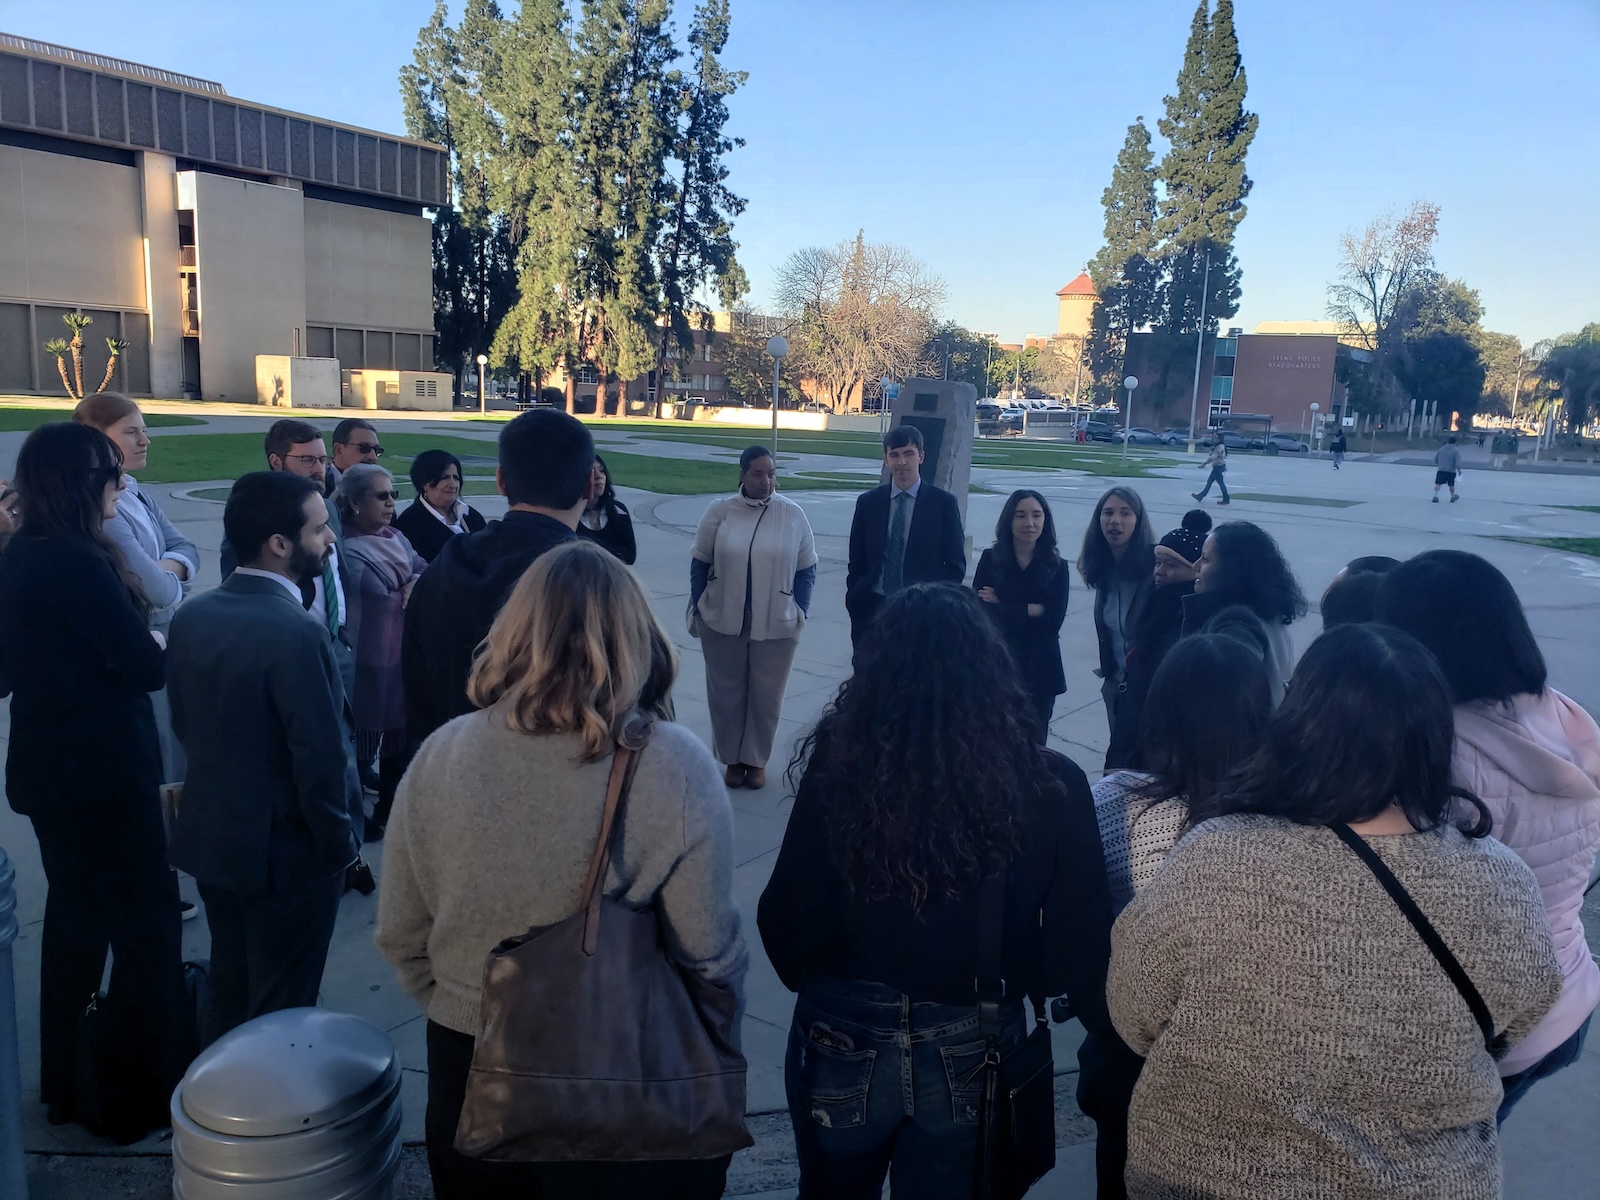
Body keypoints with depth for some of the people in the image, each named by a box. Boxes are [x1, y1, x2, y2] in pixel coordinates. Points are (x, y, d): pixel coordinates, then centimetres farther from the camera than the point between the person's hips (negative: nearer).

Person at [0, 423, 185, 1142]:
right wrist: (163, 641, -1)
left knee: (75, 917, 22)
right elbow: (145, 668, -21)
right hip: (102, 772, -9)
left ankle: (64, 1082, 37)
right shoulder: (79, 563, -22)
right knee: (146, 924, 5)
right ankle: (141, 1096, 17)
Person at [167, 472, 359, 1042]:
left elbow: (184, 723, 6)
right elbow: (320, 756, -24)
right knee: (280, 1011, 11)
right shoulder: (296, 632, -27)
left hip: (209, 836, 8)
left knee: (229, 991, 25)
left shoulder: (190, 616, -3)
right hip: (287, 848, -7)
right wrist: (339, 844, -10)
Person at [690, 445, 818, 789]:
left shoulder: (794, 515, -4)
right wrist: (697, 609, 1)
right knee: (726, 692, 11)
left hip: (776, 625, 0)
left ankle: (757, 759, 27)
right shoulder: (720, 511, -3)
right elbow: (700, 563, 3)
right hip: (723, 622, 1)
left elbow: (806, 570, 1)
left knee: (766, 694, 10)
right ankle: (732, 757, 28)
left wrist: (800, 615, -3)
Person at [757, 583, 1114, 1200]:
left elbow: (786, 924, -13)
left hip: (845, 1049, 0)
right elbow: (1078, 945, -12)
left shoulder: (841, 769, -21)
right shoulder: (1050, 786, -19)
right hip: (970, 1058, 0)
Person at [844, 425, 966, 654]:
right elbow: (857, 563, 11)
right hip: (873, 611, 2)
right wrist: (855, 606, 5)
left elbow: (956, 565, 3)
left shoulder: (943, 503, 1)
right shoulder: (868, 502, 7)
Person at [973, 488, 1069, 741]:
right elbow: (980, 612, -11)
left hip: (1039, 671, 1)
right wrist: (1031, 610, -11)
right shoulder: (991, 559, 0)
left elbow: (1053, 621, -10)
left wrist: (1002, 608, -7)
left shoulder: (1056, 567, 1)